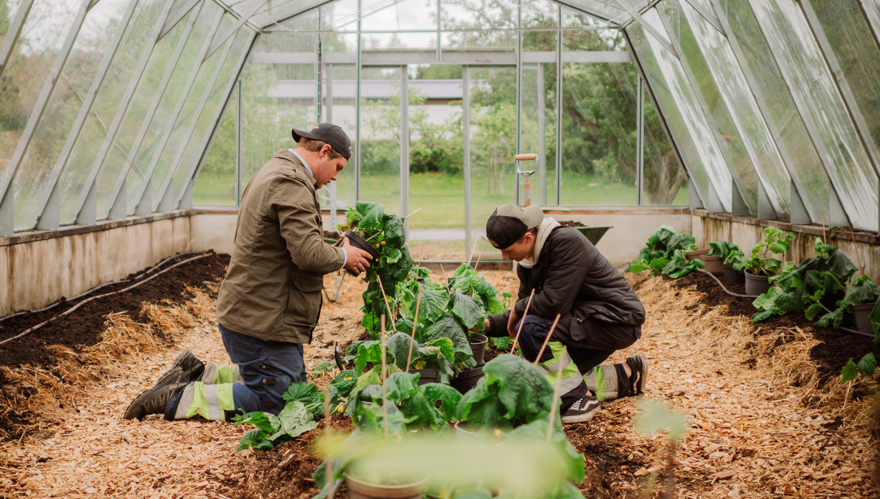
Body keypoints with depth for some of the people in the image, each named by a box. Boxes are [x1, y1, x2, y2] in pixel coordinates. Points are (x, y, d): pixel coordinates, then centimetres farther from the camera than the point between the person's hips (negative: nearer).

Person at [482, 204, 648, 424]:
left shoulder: (567, 241, -25)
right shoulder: (527, 260, 2)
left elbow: (554, 303, -31)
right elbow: (525, 306, 8)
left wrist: (518, 308, -13)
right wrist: (488, 324, -6)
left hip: (617, 320, -10)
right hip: (584, 322, 10)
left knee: (532, 328, -26)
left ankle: (581, 399, -13)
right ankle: (627, 376, 20)